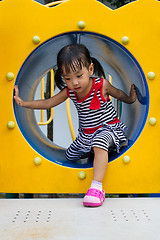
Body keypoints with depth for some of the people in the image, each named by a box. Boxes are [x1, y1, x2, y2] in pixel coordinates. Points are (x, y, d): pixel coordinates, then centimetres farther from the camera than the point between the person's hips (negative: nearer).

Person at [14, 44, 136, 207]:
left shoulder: (101, 84, -18)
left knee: (99, 143, -38)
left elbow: (119, 94, 4)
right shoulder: (69, 91, -8)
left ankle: (97, 187, -45)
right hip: (86, 132, 6)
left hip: (107, 127, -6)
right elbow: (47, 103, -2)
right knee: (70, 156, 13)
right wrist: (23, 103, -10)